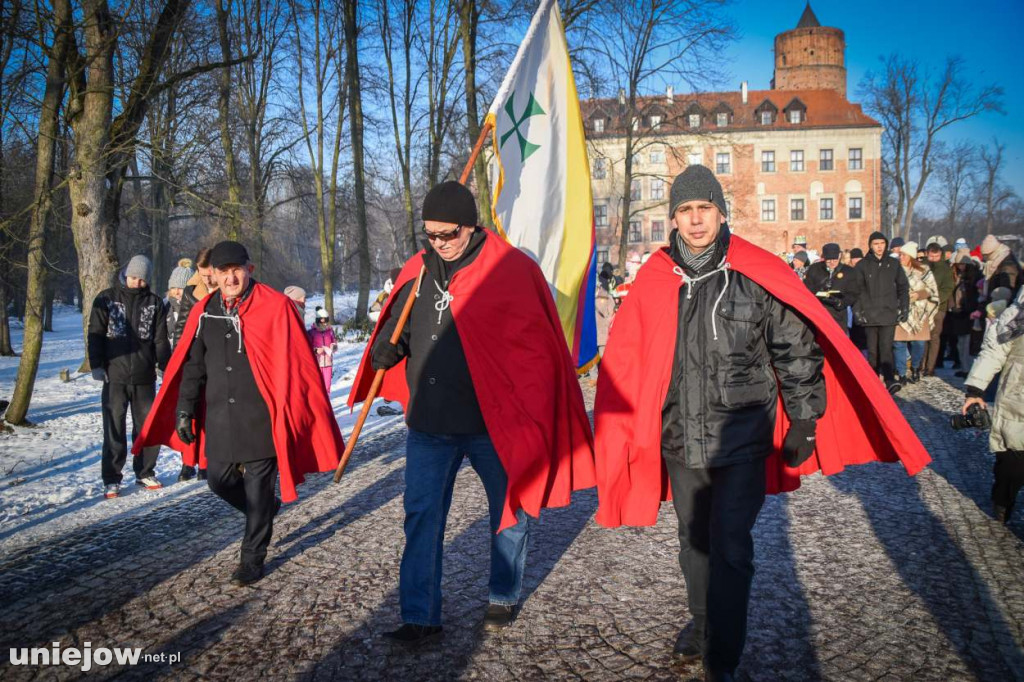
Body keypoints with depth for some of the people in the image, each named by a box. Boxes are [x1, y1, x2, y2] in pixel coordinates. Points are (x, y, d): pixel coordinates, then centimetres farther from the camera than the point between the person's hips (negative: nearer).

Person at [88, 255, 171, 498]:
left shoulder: (155, 302, 8)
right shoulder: (107, 298, 4)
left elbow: (161, 340, 8)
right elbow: (96, 334, 2)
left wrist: (166, 367, 0)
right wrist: (96, 365, -7)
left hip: (145, 377, 2)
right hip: (115, 377, -2)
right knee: (114, 428, 0)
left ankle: (145, 473, 22)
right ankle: (111, 479, 9)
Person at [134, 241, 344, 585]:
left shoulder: (275, 307, -9)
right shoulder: (204, 312, 5)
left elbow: (294, 364, -9)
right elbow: (192, 366, 11)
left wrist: (290, 415, -11)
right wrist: (185, 410, 5)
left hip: (261, 421, -5)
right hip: (219, 421, 5)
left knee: (258, 490, 4)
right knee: (218, 481, 14)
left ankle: (252, 559, 21)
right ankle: (266, 509, 42)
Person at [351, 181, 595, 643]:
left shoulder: (512, 270, -11)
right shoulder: (418, 271, 4)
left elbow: (538, 346, -9)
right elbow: (395, 328, 15)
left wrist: (527, 412, -15)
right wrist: (385, 349, -8)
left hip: (492, 423, -3)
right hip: (429, 422, 3)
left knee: (508, 513, 14)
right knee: (421, 517, 4)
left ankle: (504, 598, 36)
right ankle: (420, 617, 15)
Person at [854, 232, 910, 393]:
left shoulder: (893, 264, 10)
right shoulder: (862, 265, 6)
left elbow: (903, 287, 15)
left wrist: (904, 308, 7)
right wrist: (857, 311, -3)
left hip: (889, 315, 0)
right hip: (869, 316, 0)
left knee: (886, 348, -13)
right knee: (872, 350, 4)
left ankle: (890, 380, -17)